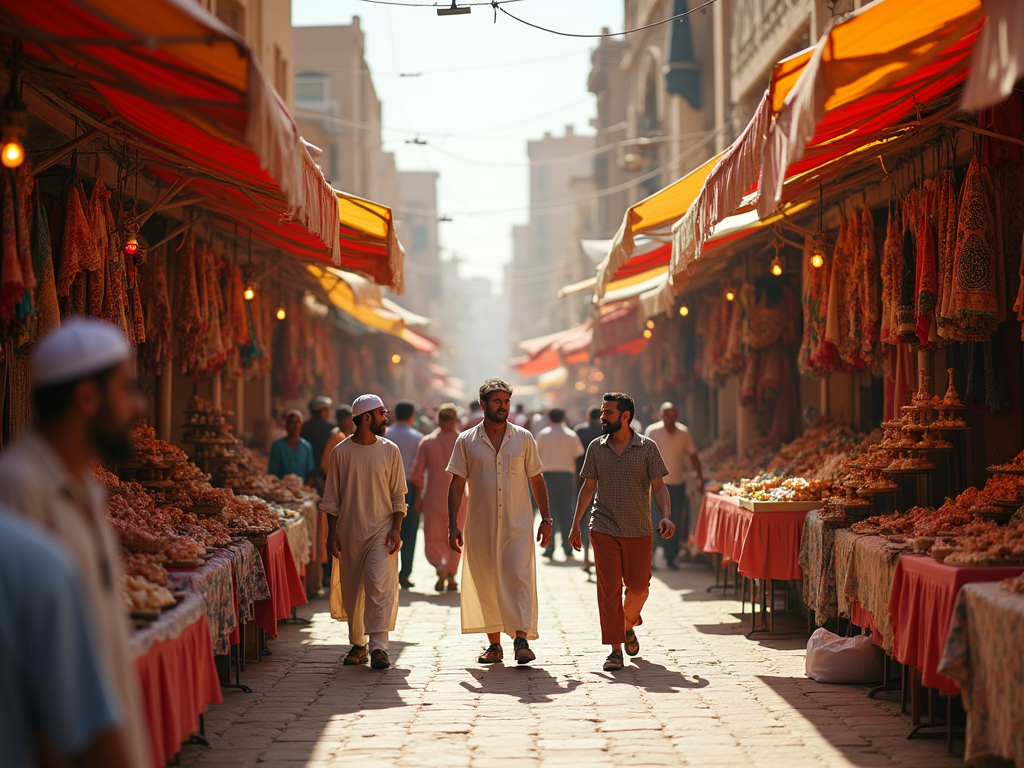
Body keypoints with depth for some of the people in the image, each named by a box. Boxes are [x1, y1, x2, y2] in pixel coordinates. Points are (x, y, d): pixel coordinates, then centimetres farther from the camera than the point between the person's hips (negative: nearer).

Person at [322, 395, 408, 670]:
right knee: (352, 589, 6)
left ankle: (378, 646, -15)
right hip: (349, 531, 1)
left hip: (381, 530, -1)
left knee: (379, 585, -13)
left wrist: (396, 528, -4)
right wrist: (332, 532, 0)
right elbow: (331, 497, 6)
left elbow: (398, 495, 6)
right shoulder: (341, 452, 2)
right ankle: (357, 645, 19)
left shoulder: (389, 450, 4)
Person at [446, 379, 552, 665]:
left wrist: (546, 519, 6)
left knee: (520, 578, -13)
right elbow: (457, 485, 4)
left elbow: (536, 481, 11)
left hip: (518, 525, -1)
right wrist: (453, 525, -3)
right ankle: (494, 644, 14)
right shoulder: (466, 441, 4)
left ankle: (522, 640, -18)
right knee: (486, 586, 4)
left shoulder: (523, 438, 6)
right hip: (481, 527, 1)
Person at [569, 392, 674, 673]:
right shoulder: (596, 447, 6)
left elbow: (659, 486, -3)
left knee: (638, 586, 6)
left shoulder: (647, 447, 0)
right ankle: (615, 649, -5)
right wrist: (576, 524, 12)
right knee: (609, 588, -6)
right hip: (604, 529, 0)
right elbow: (588, 487, 13)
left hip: (638, 531, 0)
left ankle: (628, 626, 37)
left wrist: (666, 515, -19)